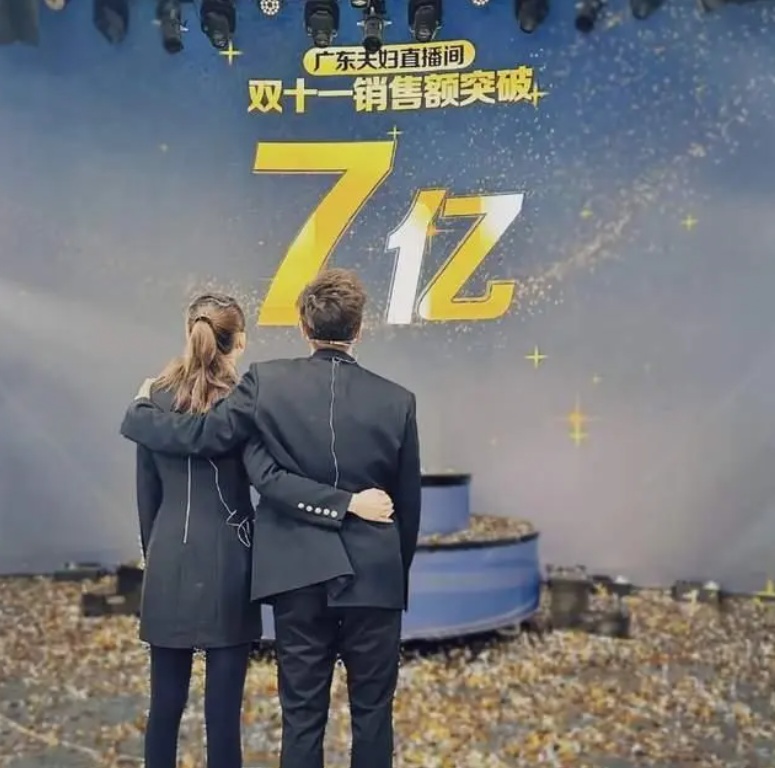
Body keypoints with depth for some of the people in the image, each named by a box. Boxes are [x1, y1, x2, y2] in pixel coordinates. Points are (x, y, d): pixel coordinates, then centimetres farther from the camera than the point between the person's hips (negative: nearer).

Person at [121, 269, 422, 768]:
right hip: (374, 576, 0)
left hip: (300, 575, 0)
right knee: (373, 713, 12)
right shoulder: (398, 400, -3)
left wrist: (136, 412, 15)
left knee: (302, 715, 11)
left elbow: (203, 434, -4)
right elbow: (408, 504, 4)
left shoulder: (267, 381, -6)